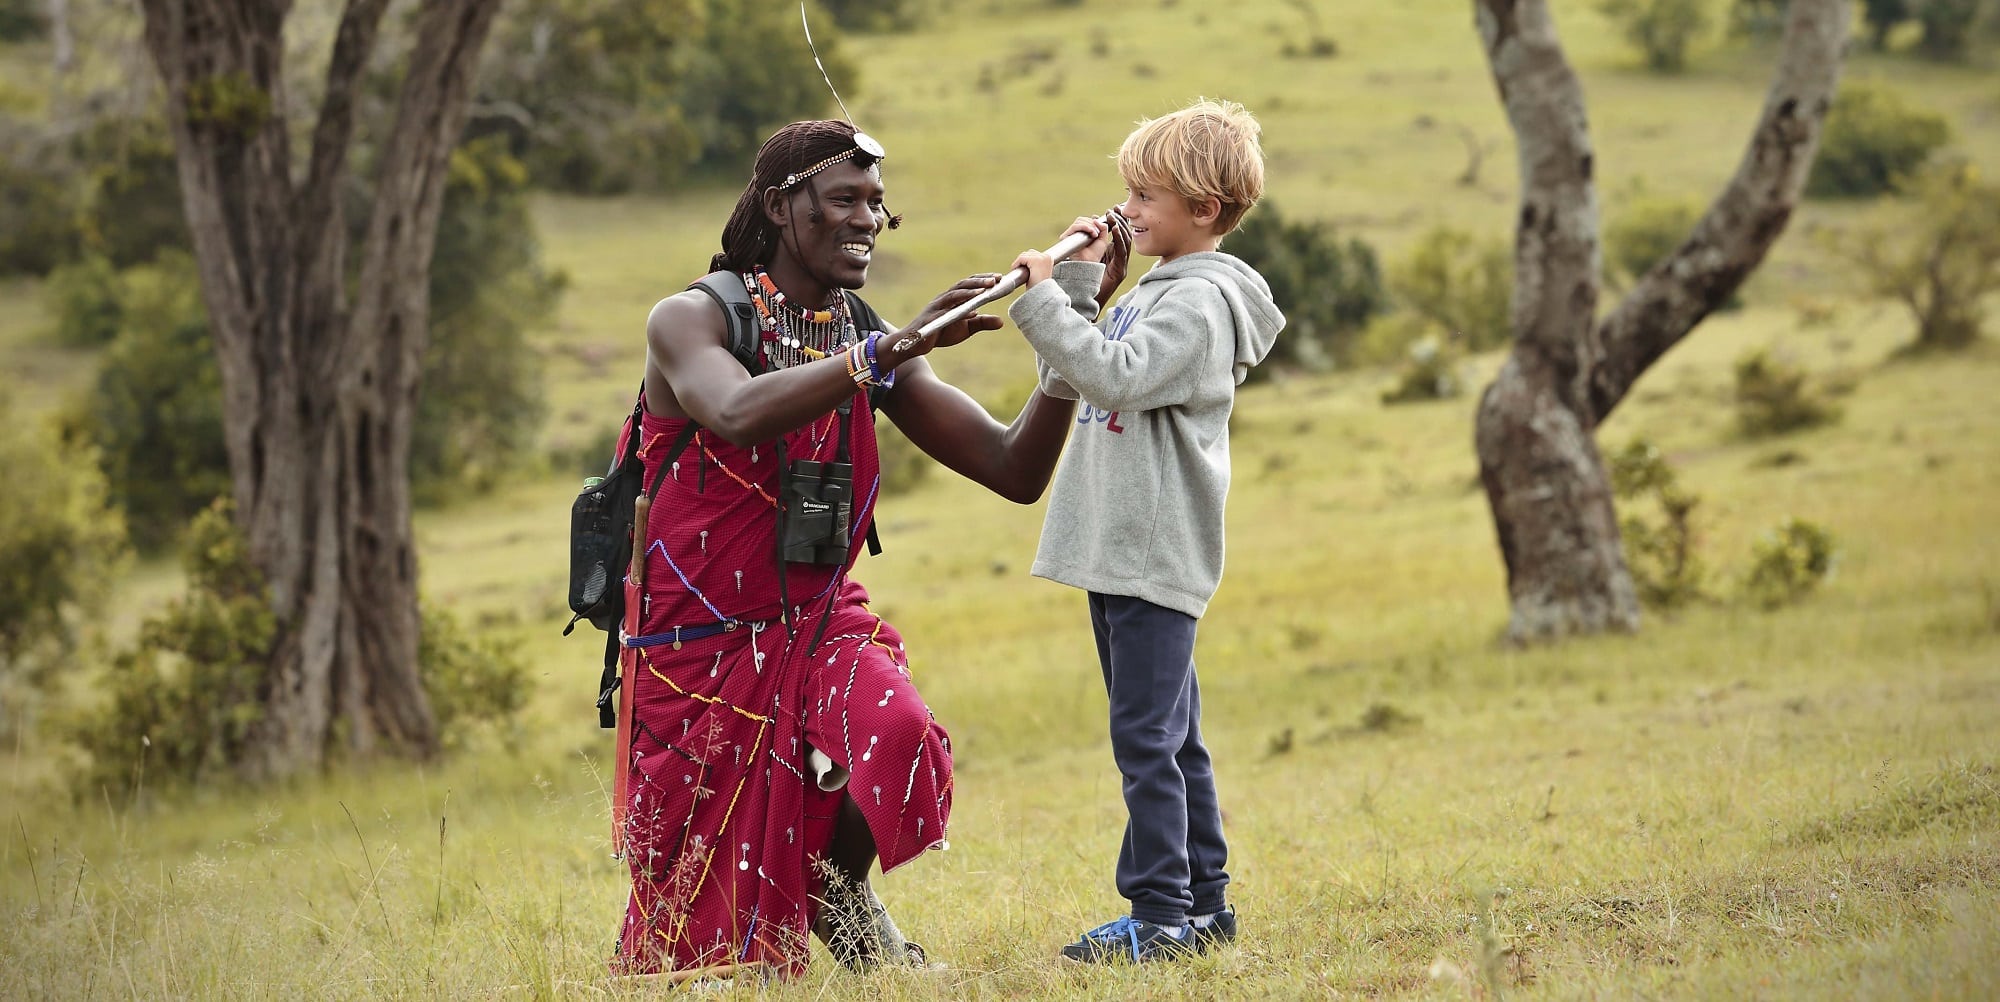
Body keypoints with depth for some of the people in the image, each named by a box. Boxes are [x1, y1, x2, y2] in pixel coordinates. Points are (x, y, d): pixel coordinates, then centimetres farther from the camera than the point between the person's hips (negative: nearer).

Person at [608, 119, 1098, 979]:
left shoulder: (877, 347, 5)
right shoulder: (691, 321, -10)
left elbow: (1015, 471, 1)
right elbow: (738, 415, -33)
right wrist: (903, 345, -36)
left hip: (821, 629, 3)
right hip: (702, 644, -3)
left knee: (897, 739, -31)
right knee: (713, 941, 0)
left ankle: (840, 890, -2)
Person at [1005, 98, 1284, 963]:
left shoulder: (1204, 300, -12)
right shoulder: (1149, 293, 18)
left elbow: (1116, 375, -25)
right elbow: (1065, 380, 18)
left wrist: (1043, 303, -22)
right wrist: (1072, 282, 10)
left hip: (1157, 556, -10)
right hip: (1116, 549, 10)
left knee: (1146, 735, -11)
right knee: (1170, 736, 13)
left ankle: (1163, 913, -10)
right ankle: (1203, 902, 19)